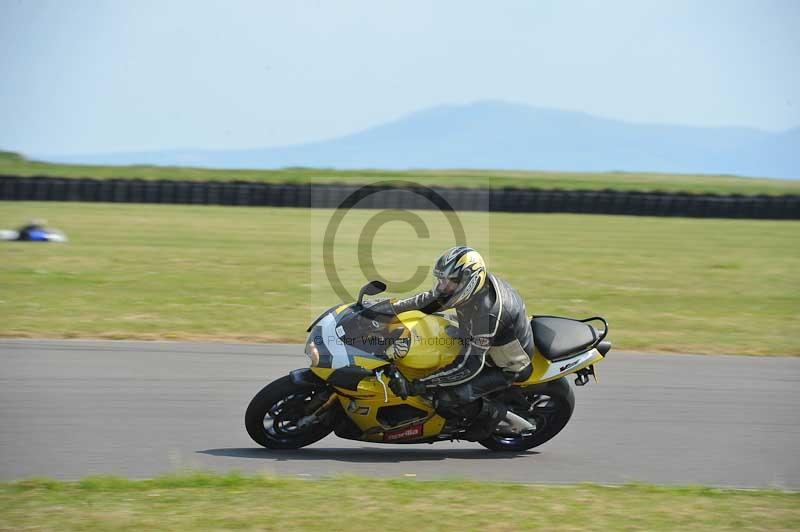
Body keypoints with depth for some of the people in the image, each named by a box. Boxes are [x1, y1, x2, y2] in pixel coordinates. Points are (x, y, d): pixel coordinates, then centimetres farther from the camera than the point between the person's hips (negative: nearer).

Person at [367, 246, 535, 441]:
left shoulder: (486, 312, -39)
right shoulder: (475, 280, -14)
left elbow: (469, 366, -37)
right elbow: (432, 298, 3)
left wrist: (418, 386, -37)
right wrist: (394, 307, -8)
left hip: (508, 366, -9)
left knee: (446, 401, -24)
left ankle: (491, 411, 4)